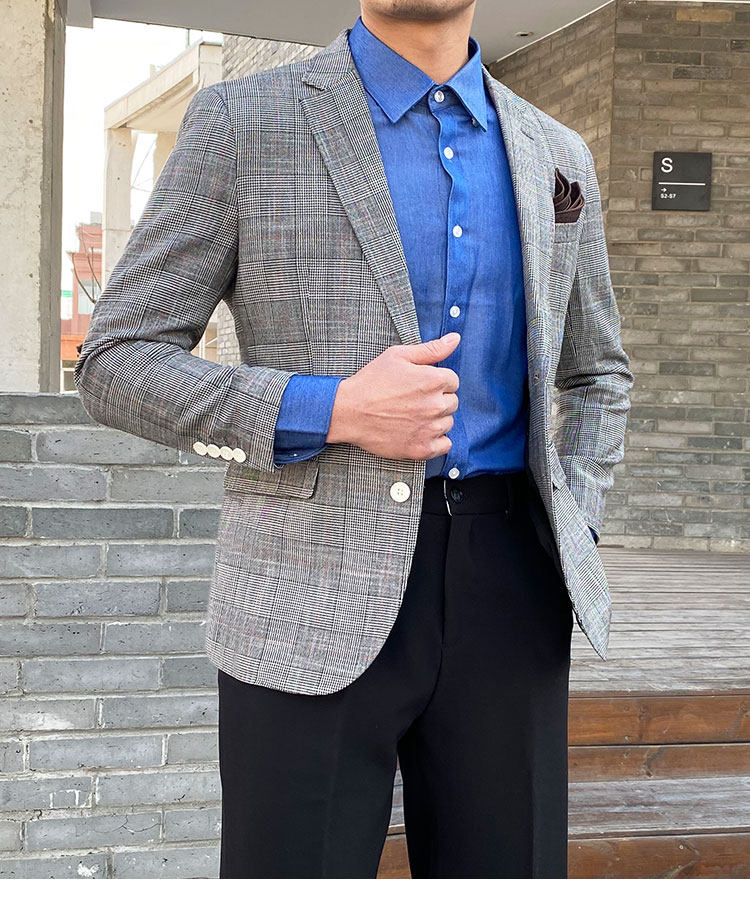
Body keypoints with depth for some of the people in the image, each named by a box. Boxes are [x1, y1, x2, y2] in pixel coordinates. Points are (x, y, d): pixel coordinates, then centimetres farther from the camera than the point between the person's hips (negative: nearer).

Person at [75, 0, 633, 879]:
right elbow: (114, 361, -1)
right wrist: (328, 409, -14)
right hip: (317, 599, -3)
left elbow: (597, 374, 25)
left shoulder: (556, 157, 13)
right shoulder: (241, 122, 1)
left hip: (509, 596, 4)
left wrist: (568, 533, 8)